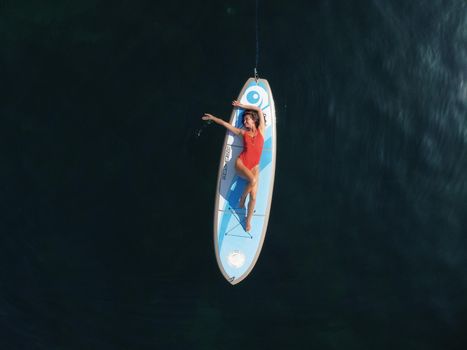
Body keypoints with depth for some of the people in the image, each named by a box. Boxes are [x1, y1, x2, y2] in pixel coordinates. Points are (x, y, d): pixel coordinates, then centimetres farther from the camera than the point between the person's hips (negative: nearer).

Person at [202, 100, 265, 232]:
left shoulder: (260, 130, 7)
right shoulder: (243, 132, 8)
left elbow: (259, 110, 5)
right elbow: (225, 124, 15)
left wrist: (242, 105, 12)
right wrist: (212, 118, 20)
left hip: (254, 167, 1)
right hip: (241, 162, -1)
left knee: (253, 196, -9)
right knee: (252, 180, -33)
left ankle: (248, 221, 7)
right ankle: (242, 199, -6)